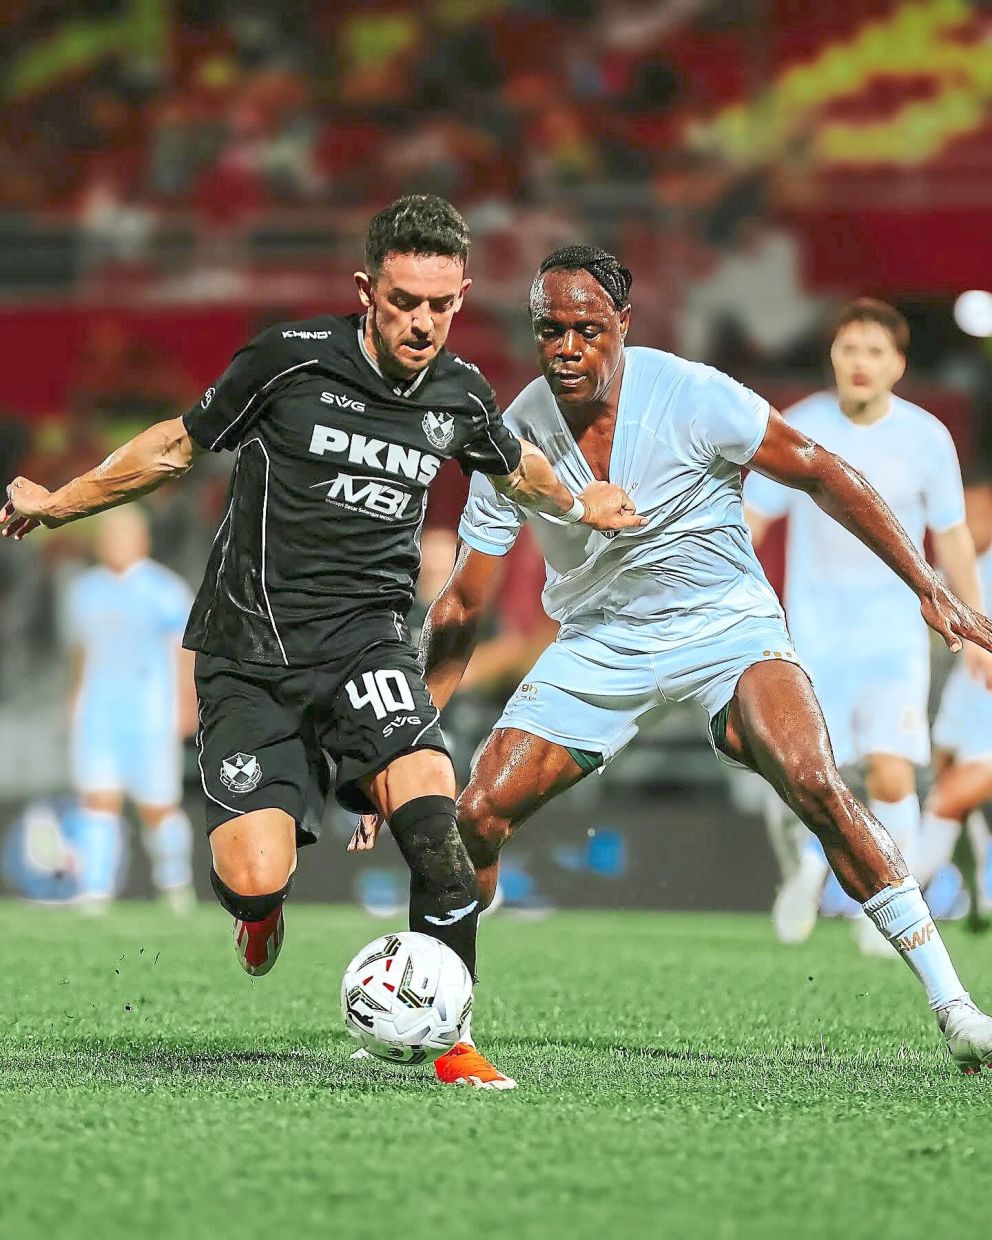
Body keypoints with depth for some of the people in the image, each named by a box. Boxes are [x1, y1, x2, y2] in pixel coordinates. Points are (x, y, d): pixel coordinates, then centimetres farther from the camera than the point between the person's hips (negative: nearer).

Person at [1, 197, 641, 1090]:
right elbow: (181, 445, 7)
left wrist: (579, 507, 41)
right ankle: (271, 879, 24)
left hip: (366, 638, 2)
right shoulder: (291, 360, -9)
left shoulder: (460, 397, 2)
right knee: (253, 882, -16)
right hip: (249, 652, -2)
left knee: (432, 815, -26)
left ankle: (449, 1041, -14)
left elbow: (515, 466, 28)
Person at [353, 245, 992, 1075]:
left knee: (817, 787, -27)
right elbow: (461, 607, -2)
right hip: (598, 641, 3)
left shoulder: (692, 397, -20)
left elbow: (823, 475, -9)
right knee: (475, 817, -9)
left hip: (725, 624, -3)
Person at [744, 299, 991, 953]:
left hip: (894, 627, -1)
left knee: (891, 775, -15)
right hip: (814, 624, 1)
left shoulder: (926, 438, -6)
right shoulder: (799, 429, -8)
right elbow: (752, 518, 0)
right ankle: (813, 863, 37)